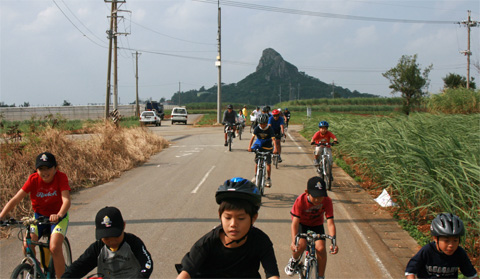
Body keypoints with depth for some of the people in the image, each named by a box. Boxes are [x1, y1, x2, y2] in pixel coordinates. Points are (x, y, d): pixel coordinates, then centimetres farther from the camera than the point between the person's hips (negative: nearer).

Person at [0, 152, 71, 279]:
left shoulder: (61, 177, -19)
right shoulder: (33, 179, -14)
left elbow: (66, 200, -32)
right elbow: (15, 199, -19)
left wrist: (59, 215, -52)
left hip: (58, 217, -3)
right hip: (39, 216, 3)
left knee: (54, 248, -24)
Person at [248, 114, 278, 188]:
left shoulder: (270, 129, -19)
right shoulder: (257, 128, -14)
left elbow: (273, 139, -27)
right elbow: (252, 137, -21)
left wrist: (275, 148, -43)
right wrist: (249, 147, -36)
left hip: (267, 147, -2)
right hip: (259, 146, 2)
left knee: (268, 163, -1)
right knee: (257, 162, 3)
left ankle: (268, 179, 10)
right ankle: (256, 176, 22)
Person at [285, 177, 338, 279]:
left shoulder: (327, 201, -26)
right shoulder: (300, 201, -30)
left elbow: (330, 223, -29)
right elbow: (295, 222, -32)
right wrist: (294, 241, -45)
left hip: (317, 225, 1)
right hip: (302, 224, -1)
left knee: (321, 248, -20)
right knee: (301, 245, -27)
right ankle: (294, 260, 9)